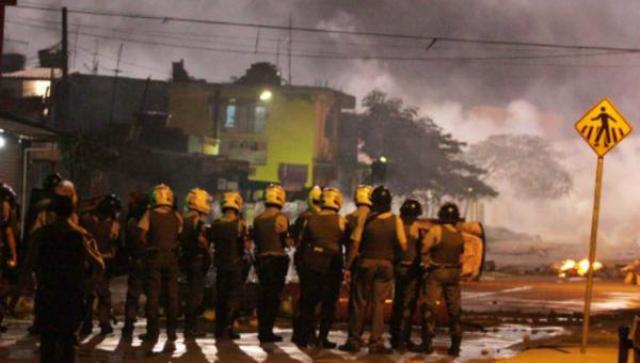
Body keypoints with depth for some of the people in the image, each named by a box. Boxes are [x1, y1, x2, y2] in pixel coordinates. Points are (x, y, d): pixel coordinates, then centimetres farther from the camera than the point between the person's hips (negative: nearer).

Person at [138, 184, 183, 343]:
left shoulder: (149, 215, -5)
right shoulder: (176, 216, 2)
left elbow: (142, 236, -9)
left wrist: (150, 246, 9)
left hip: (154, 256, -2)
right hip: (172, 257, 2)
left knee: (153, 294, 1)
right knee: (172, 294, 8)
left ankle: (153, 332, 0)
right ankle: (172, 332, 10)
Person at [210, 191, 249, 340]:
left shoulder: (215, 224, 1)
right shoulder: (240, 223, -12)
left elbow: (212, 242, 7)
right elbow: (246, 245, -12)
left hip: (220, 264, 4)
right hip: (236, 264, -4)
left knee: (220, 296, 12)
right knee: (234, 296, -1)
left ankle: (219, 329, 13)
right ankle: (227, 328, -10)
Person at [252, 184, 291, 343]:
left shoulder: (258, 218, 6)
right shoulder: (281, 217, -11)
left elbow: (255, 239, 8)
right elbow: (285, 240, -10)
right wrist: (289, 242, 9)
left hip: (261, 259, 6)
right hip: (277, 259, -6)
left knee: (263, 295, 13)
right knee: (274, 296, -3)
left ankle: (262, 330, 16)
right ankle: (267, 331, -6)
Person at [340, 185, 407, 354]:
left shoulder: (365, 219, -8)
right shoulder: (396, 221, -6)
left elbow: (355, 244, -9)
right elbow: (403, 245, -7)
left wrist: (348, 266, -2)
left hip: (366, 263, 0)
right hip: (386, 265, 0)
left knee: (360, 303, 8)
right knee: (379, 304, 4)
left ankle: (354, 341, 9)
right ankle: (376, 342, 1)